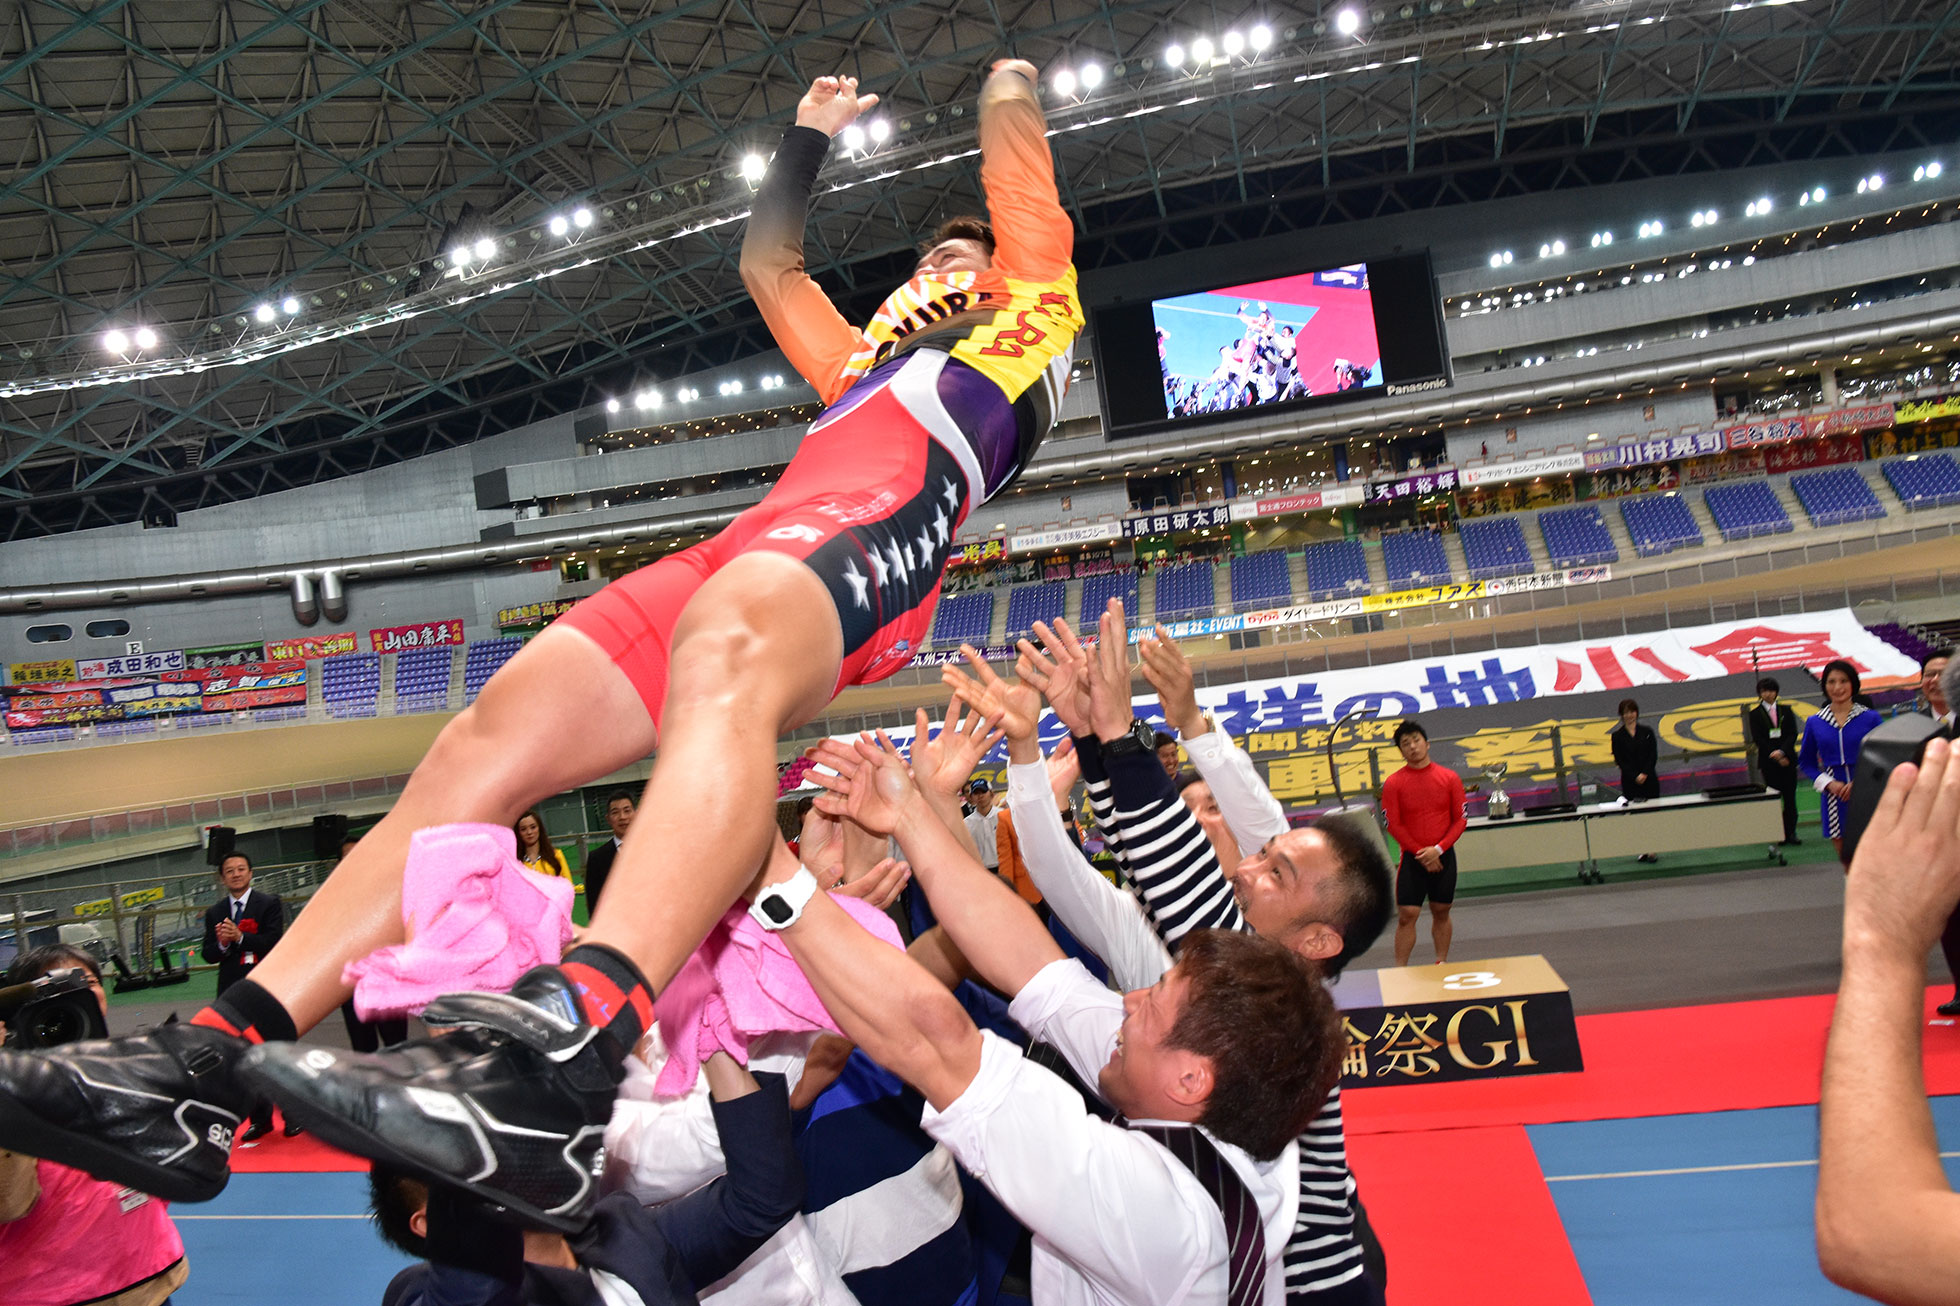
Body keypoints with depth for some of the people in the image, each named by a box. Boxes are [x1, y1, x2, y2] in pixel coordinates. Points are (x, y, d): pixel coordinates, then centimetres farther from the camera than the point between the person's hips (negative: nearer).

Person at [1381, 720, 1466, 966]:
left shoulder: (1450, 778, 1)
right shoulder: (1393, 783, -3)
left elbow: (1460, 819, 1)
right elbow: (1393, 825, -5)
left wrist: (1438, 849, -11)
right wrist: (1420, 853, -11)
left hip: (1443, 856, 2)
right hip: (1411, 859, -2)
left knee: (1441, 912, 11)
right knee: (1407, 915, -6)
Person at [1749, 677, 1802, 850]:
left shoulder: (1786, 710, 9)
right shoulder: (1755, 714, 3)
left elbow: (1793, 734, 2)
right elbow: (1757, 739, -2)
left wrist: (1782, 751, -14)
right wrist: (1775, 757, -10)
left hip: (1787, 758, 2)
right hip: (1768, 761, -2)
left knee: (1790, 797, 0)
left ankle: (1791, 833, 5)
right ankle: (1779, 835, -1)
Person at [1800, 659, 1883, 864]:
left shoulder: (1870, 718, 1)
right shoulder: (1814, 723, 6)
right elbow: (1805, 762, 12)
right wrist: (1828, 783, -4)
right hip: (1834, 798, 2)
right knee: (1846, 860, 5)